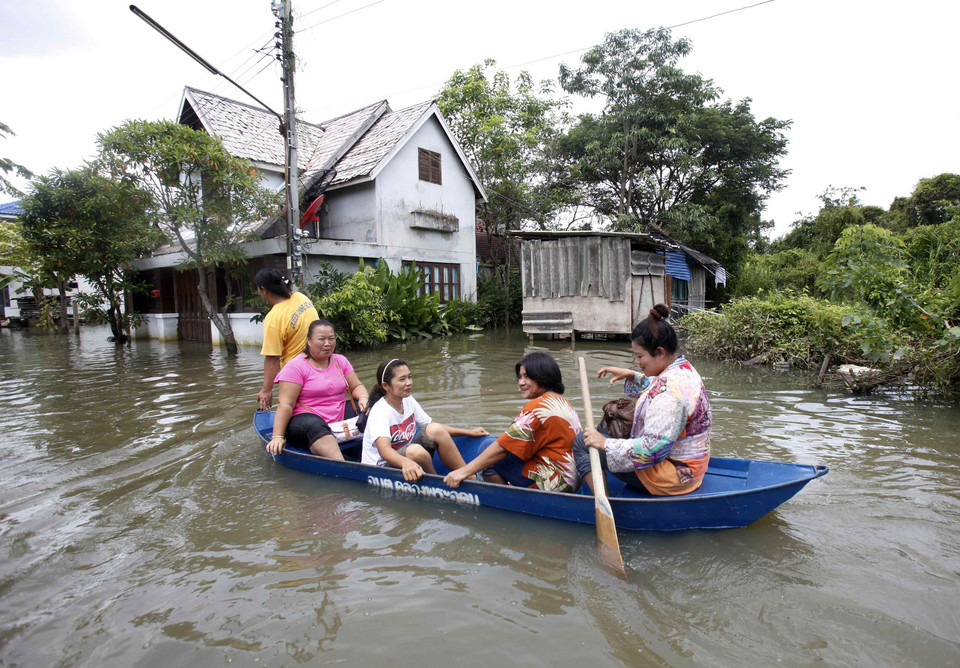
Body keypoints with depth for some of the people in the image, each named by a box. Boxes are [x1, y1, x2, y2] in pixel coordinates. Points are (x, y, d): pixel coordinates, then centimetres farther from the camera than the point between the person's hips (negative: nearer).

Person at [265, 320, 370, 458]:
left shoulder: (340, 361, 12)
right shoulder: (296, 367, -5)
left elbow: (356, 386, 13)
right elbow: (286, 404, -12)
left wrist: (363, 398, -11)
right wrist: (277, 436, -20)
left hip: (340, 418, 7)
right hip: (304, 419, -6)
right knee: (314, 425, -39)